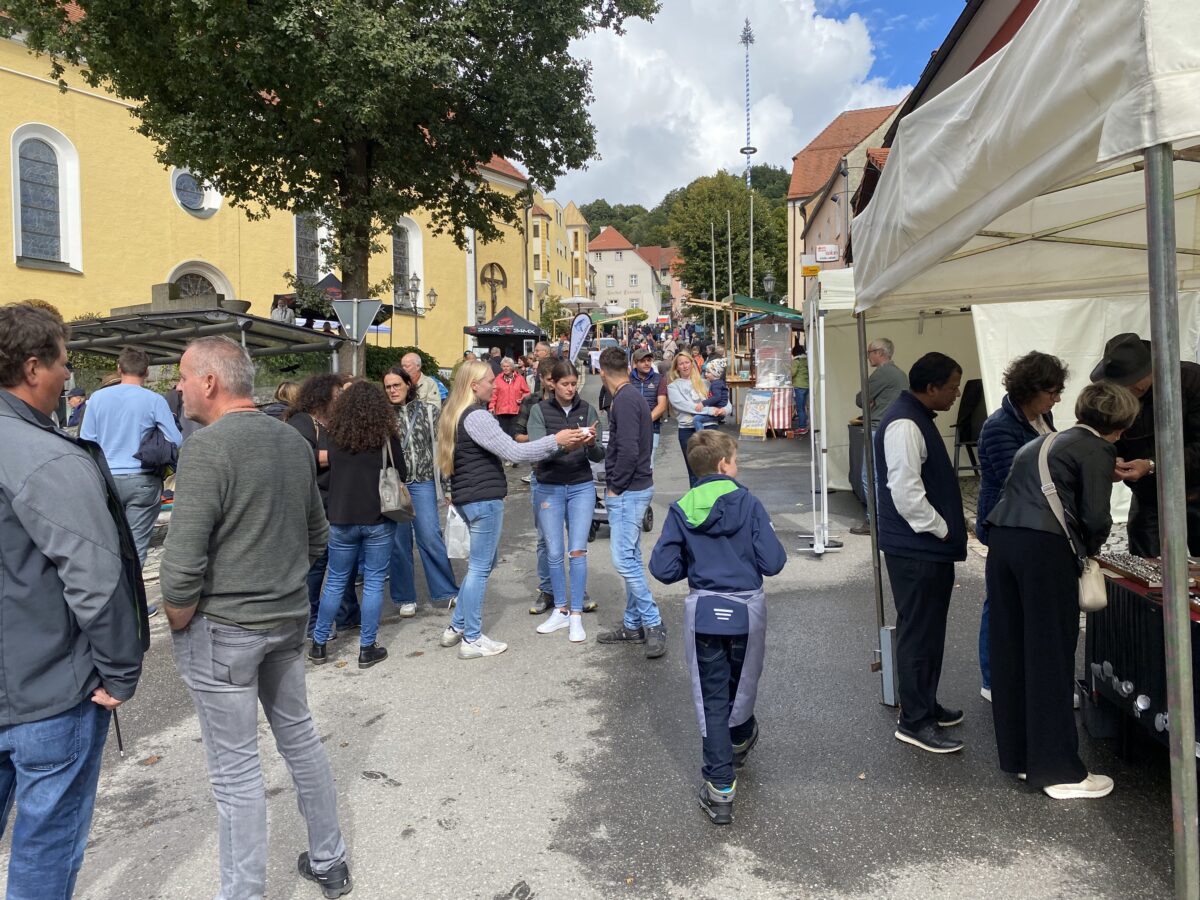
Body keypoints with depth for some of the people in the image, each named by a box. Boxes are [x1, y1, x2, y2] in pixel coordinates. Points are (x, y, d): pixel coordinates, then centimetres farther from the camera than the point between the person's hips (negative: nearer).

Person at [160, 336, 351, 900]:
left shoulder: (207, 447, -18)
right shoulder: (294, 441, 4)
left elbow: (182, 563, -20)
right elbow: (317, 535, 13)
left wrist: (178, 626, -5)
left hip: (222, 628, -7)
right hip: (289, 617, 7)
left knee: (235, 769, 5)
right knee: (298, 735, 20)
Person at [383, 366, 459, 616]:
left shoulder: (427, 410, 2)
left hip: (422, 482, -1)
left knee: (430, 537, -5)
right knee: (398, 542, 6)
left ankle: (445, 592, 9)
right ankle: (405, 598, 19)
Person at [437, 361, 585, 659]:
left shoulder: (456, 414, 14)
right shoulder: (477, 417, -18)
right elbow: (513, 452, -20)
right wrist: (556, 440, -13)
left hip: (467, 497, 10)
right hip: (484, 499, -10)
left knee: (485, 561, 20)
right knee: (480, 567, -1)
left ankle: (456, 627, 25)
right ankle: (472, 640, 9)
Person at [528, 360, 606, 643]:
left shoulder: (586, 409, 0)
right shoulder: (539, 411, -4)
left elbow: (598, 456, -1)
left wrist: (591, 444, -24)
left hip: (581, 487, 0)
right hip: (549, 489, 0)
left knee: (577, 551, -4)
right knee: (554, 553, 6)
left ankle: (576, 616, 5)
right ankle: (560, 610, 21)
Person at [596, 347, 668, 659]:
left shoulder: (624, 401, -17)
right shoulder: (633, 397, 13)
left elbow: (628, 450, -25)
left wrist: (614, 486, -14)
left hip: (627, 491, -10)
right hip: (635, 488, 10)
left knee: (624, 559, -8)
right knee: (630, 557, 14)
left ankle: (653, 624, -1)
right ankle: (633, 625, 22)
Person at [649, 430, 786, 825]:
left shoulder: (681, 510, -6)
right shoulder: (749, 503, -10)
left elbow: (663, 569, -8)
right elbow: (772, 563, -13)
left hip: (703, 612, 0)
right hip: (747, 609, 0)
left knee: (712, 697, 7)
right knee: (741, 685, 25)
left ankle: (720, 786, 7)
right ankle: (740, 739, 52)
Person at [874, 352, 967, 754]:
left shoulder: (918, 418, 14)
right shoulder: (904, 424, -20)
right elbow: (906, 491, -25)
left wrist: (947, 530, 19)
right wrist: (943, 529, -14)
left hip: (930, 547, 10)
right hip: (917, 549, -10)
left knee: (929, 629, 19)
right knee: (918, 632, -2)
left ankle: (925, 705, 32)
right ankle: (914, 721, 9)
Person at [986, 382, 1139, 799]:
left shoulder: (1042, 443, 25)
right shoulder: (1097, 450, 2)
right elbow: (1096, 516, -5)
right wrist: (1091, 546, 14)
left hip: (1002, 540, 7)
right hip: (1045, 548, -7)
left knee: (1011, 651, 13)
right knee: (1051, 659, 1)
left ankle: (1018, 755, 24)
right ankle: (1058, 770, 10)